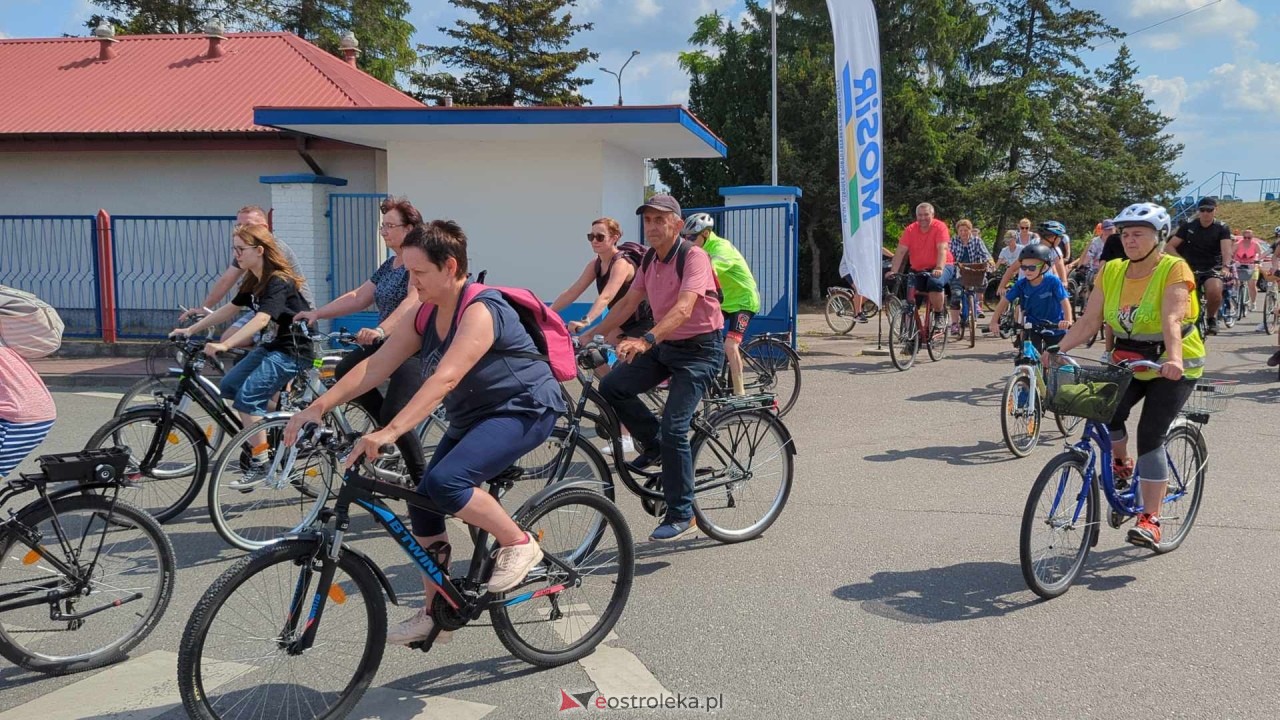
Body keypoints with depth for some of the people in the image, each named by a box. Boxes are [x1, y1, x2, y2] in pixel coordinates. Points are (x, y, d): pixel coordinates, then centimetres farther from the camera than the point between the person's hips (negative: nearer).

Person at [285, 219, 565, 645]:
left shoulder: (480, 311, -24)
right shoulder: (425, 314, 1)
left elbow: (444, 379, -37)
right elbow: (376, 365, -4)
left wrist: (389, 432, -47)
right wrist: (320, 406, -15)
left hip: (524, 409, -9)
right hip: (473, 416, 9)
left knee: (445, 482, -28)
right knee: (423, 504, 1)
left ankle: (519, 545, -5)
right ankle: (434, 614, 16)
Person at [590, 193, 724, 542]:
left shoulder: (693, 256, -19)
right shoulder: (649, 260, 5)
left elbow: (684, 307, -33)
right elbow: (627, 303, 9)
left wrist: (647, 340, -47)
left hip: (699, 349, -7)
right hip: (665, 346, 7)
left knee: (673, 427, -16)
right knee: (612, 387, -10)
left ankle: (682, 517, -4)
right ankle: (654, 446, 12)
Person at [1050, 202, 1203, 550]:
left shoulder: (1174, 269, -14)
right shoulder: (1112, 272, 0)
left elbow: (1171, 319, -29)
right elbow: (1089, 320, -5)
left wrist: (1173, 359, -44)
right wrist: (1057, 350, -18)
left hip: (1174, 368, -4)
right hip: (1128, 362, 4)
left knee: (1150, 437, -13)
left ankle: (1150, 519, -5)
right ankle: (1121, 464, 12)